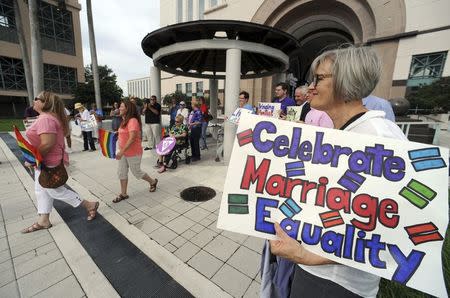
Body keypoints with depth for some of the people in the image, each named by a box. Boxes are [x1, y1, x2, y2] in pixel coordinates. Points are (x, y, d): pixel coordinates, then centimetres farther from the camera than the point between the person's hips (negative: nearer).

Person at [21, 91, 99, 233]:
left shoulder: (45, 119, -23)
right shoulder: (51, 116, 10)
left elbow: (47, 144, -31)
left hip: (48, 163, -10)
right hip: (45, 162, 10)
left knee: (56, 191, 3)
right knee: (41, 190, 17)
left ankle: (89, 205, 12)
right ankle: (43, 221, 30)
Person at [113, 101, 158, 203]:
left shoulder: (133, 121, -21)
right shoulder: (125, 120, 9)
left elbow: (132, 138, -28)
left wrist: (121, 152, -29)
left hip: (133, 153, -9)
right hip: (124, 152, 9)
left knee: (136, 172, 7)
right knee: (121, 173, 12)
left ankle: (153, 182, 31)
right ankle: (123, 194, 26)